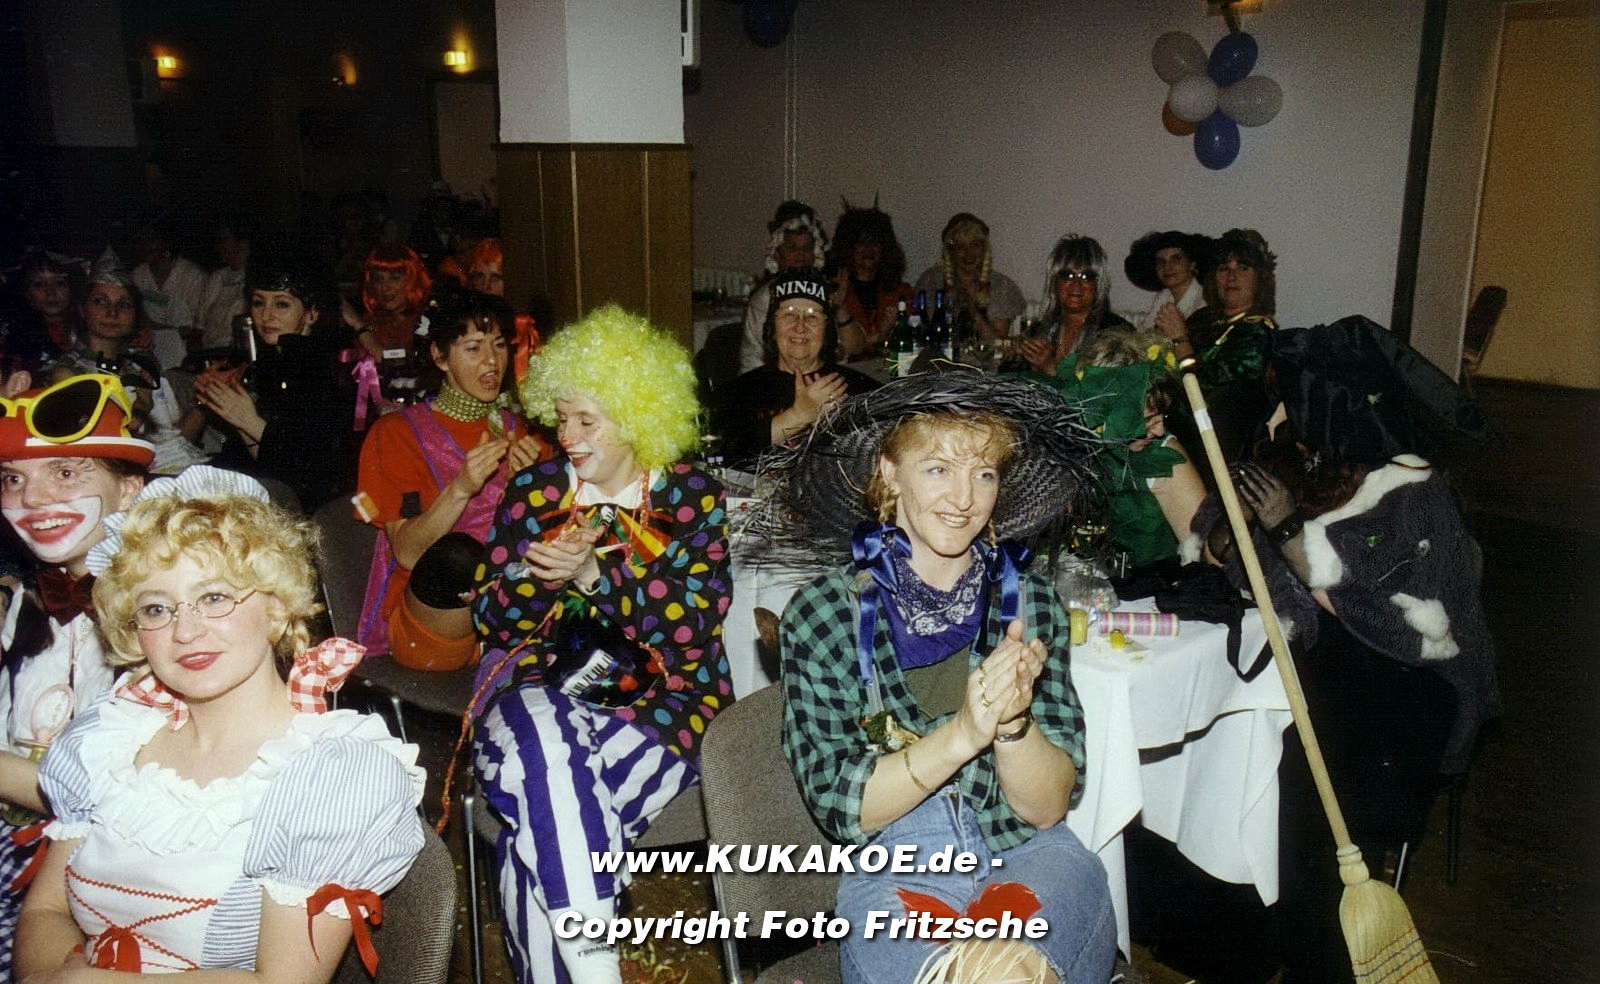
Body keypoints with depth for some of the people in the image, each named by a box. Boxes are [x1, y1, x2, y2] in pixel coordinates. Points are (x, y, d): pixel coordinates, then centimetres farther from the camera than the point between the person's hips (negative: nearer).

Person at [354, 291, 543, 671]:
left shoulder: (521, 430, 11)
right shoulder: (397, 432, 1)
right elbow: (407, 553, -10)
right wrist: (461, 488, -24)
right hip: (426, 631, -1)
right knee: (455, 553, -34)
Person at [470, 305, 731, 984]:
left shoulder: (692, 495, 2)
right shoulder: (535, 488, 9)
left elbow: (691, 630, -9)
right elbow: (491, 623, 9)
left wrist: (592, 574, -21)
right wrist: (537, 575, -13)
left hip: (658, 699, -2)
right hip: (541, 684, 2)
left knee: (543, 813, -31)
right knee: (545, 741, -35)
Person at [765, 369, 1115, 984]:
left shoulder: (1029, 601, 2)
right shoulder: (822, 613, -4)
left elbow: (1048, 808, 0)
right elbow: (840, 808, -7)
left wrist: (1012, 721, -21)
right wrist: (961, 734, -22)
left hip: (1033, 861, 1)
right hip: (895, 872, -1)